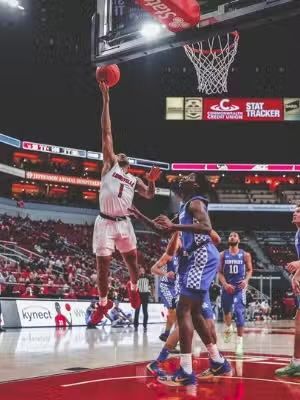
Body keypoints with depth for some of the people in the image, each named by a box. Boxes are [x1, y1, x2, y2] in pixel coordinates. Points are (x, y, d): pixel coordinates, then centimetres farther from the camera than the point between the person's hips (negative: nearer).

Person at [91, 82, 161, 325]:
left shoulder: (134, 180, 20)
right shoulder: (109, 165, 8)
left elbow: (149, 196, 13)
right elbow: (107, 133, 3)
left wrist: (151, 181, -8)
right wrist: (106, 100, -2)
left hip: (124, 222, 4)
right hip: (106, 222, -3)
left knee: (132, 261, 9)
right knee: (103, 265, 0)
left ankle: (133, 287, 39)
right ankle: (103, 303, 15)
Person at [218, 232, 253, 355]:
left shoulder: (245, 255, -1)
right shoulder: (223, 255, 1)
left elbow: (249, 270, 4)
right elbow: (220, 272, 1)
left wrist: (246, 280, -16)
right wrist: (225, 284, -15)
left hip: (239, 287, -2)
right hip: (227, 287, 2)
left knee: (239, 313, -14)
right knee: (226, 311, 17)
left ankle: (239, 342, -10)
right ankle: (228, 328, 49)